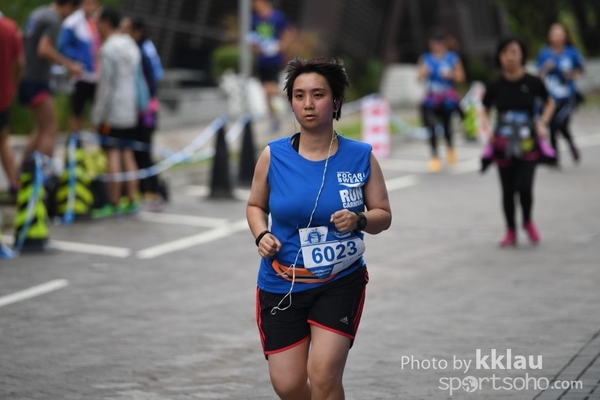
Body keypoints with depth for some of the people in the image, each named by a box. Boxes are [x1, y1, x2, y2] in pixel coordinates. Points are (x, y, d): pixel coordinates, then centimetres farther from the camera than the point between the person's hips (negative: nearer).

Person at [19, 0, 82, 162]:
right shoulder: (54, 20, -15)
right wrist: (68, 64, -20)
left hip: (27, 79, 9)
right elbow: (44, 50, -26)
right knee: (50, 131, -4)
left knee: (41, 130, 17)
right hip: (38, 82, -9)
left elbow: (23, 40, 22)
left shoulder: (37, 13, 13)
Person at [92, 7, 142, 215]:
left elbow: (106, 84, -15)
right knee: (128, 155, 11)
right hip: (130, 110, 8)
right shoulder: (131, 45, 14)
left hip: (112, 111, -8)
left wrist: (100, 116, -12)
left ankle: (114, 204, -6)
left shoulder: (108, 48, -12)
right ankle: (132, 201, 10)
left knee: (112, 155, -5)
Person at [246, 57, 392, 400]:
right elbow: (256, 206, 11)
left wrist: (359, 221, -20)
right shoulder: (273, 156, -5)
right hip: (281, 285, 1)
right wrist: (262, 235, -9)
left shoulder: (361, 157, -6)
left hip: (340, 283, -1)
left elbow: (384, 216, 2)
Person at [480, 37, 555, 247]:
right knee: (508, 190, 6)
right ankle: (511, 231, 25)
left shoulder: (533, 83, -4)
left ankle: (528, 221, 18)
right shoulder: (496, 86, -1)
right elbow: (485, 110, 14)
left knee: (524, 187, -13)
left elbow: (550, 103, 13)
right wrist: (487, 128, -2)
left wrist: (543, 123, 0)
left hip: (527, 143, -1)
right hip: (503, 145, 2)